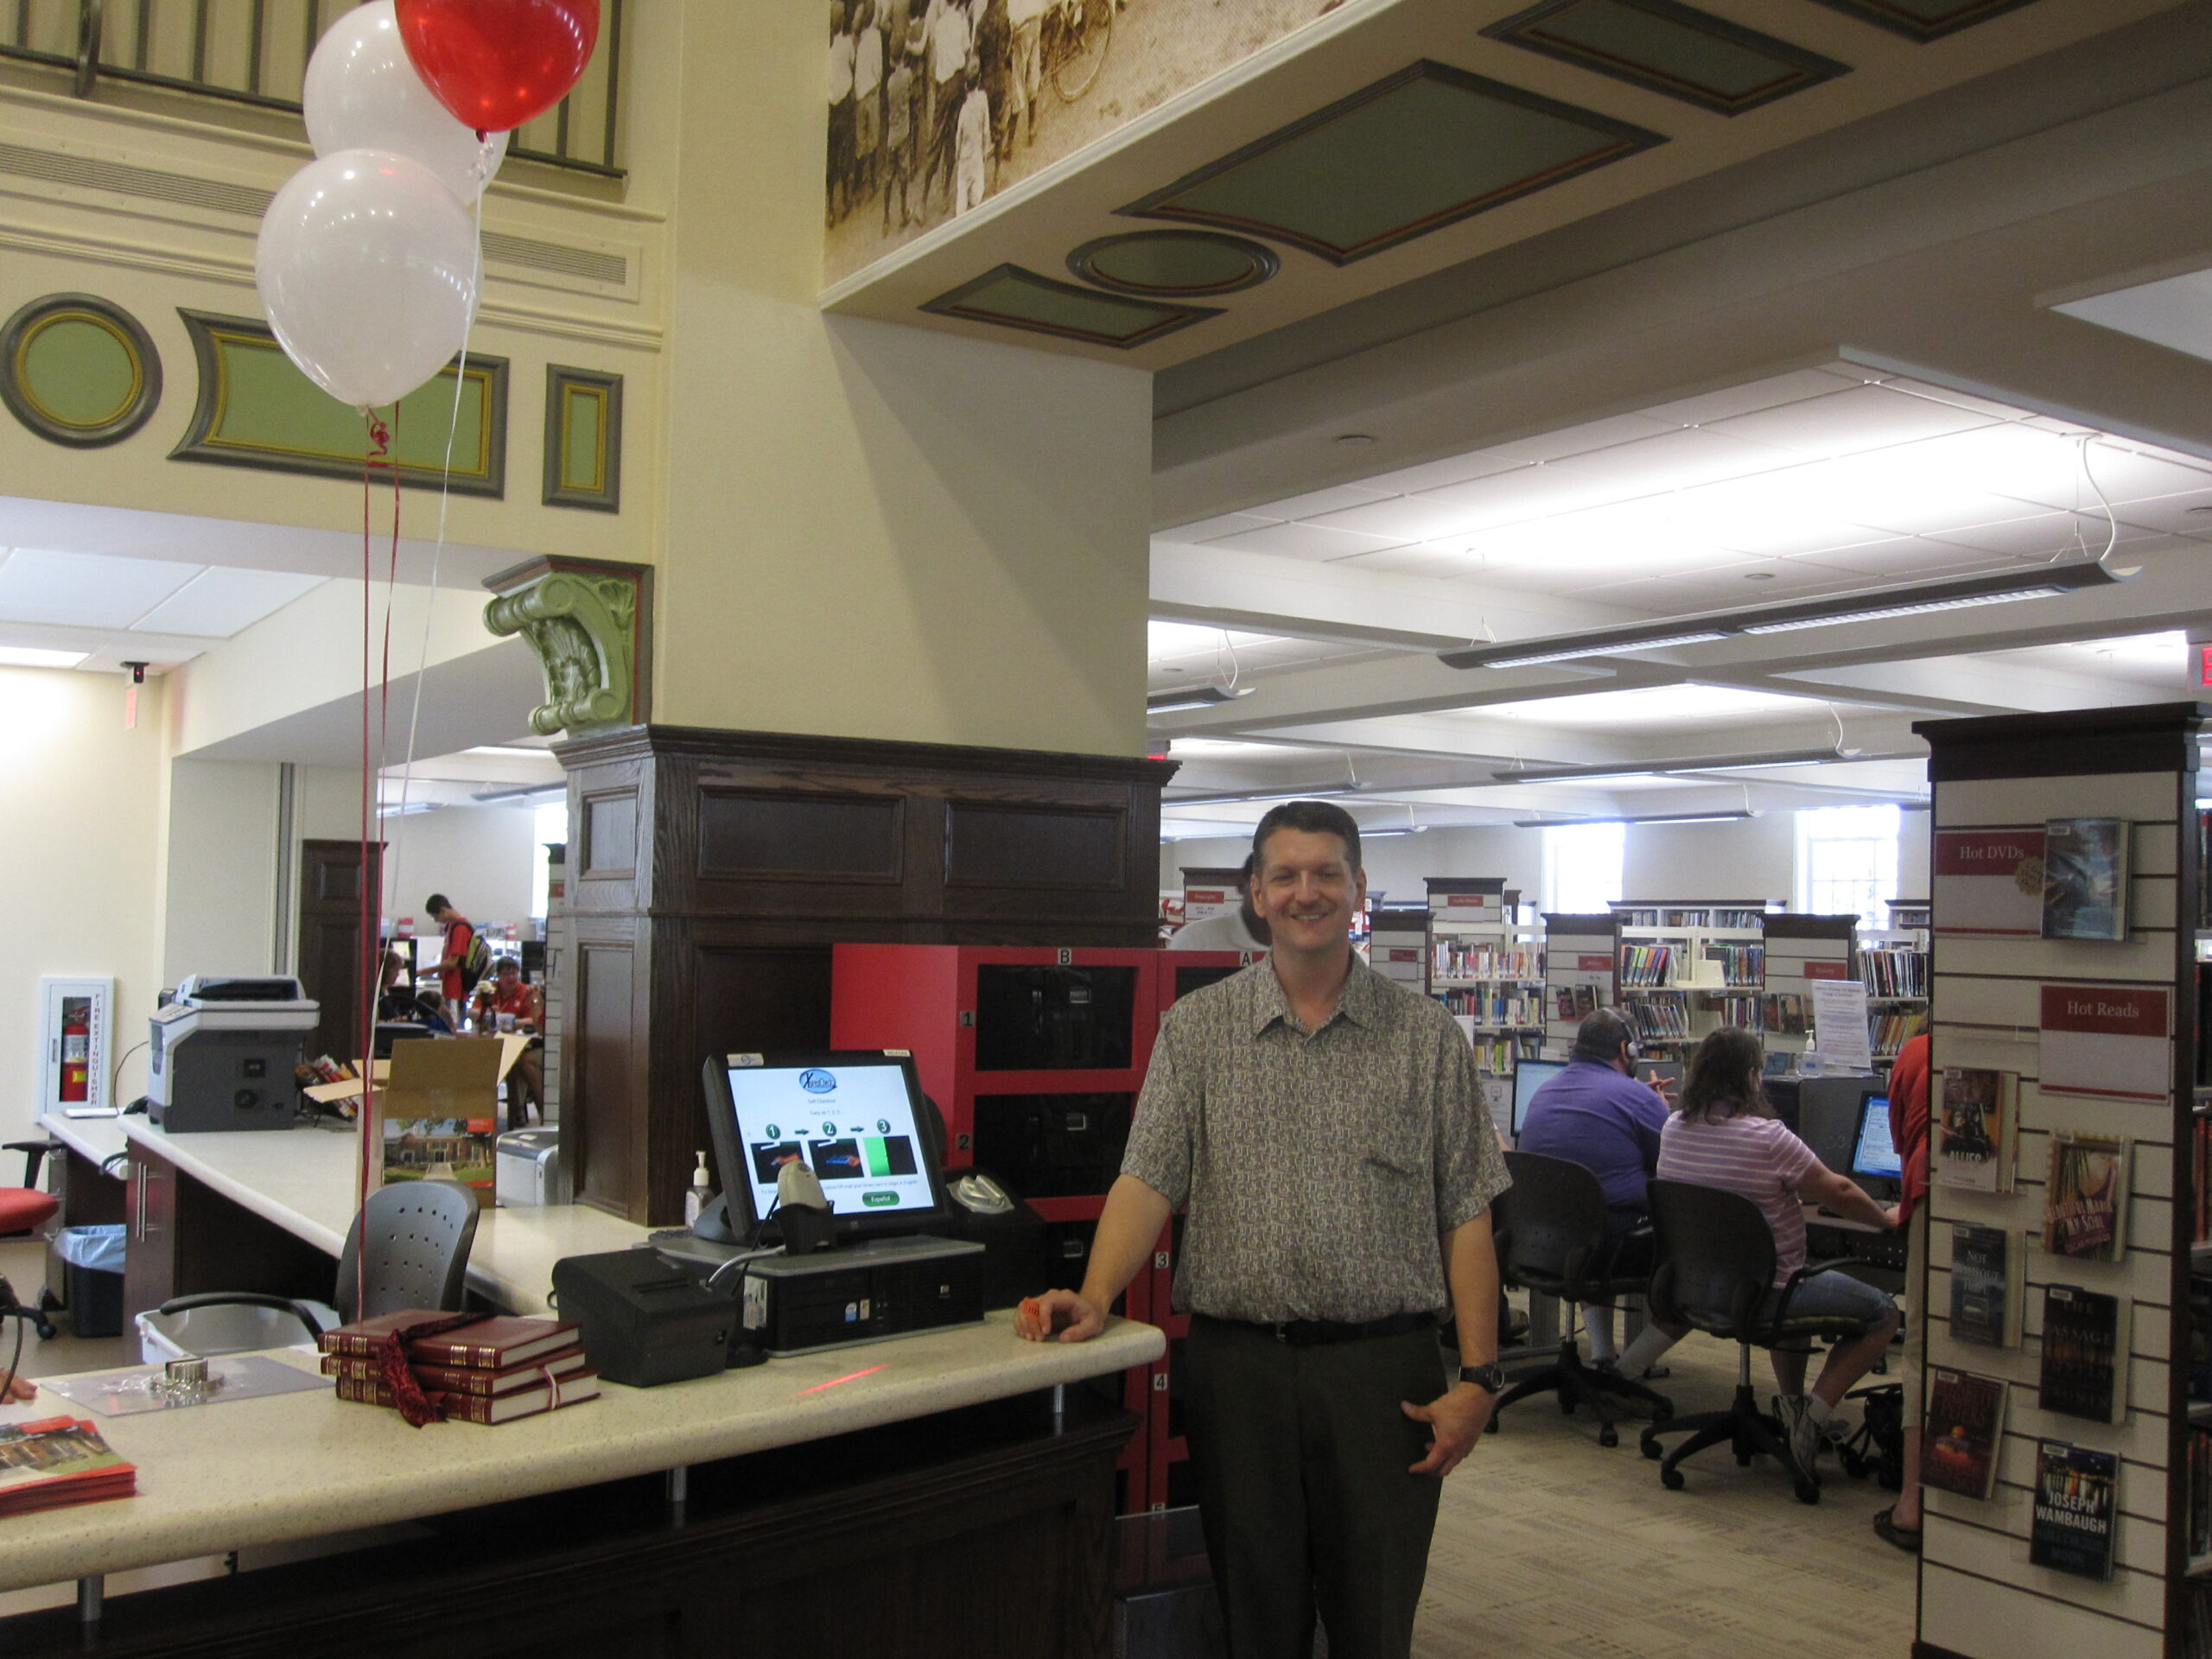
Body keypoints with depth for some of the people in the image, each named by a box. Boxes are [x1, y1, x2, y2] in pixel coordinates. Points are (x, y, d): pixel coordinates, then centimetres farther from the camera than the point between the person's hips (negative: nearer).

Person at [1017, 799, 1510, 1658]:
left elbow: (1467, 1217, 2)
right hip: (1237, 1364, 0)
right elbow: (1149, 1179, -3)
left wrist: (1478, 1377, -4)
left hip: (1384, 1369, 0)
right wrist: (1093, 1298, -19)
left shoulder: (1426, 1035, 3)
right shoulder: (1198, 1026, 4)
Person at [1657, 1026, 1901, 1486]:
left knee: (1797, 1286, 36)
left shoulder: (1673, 1129, -2)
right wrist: (1886, 1220, 9)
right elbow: (1839, 1193, -10)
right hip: (1761, 1295, -8)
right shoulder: (1768, 1138, -22)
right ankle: (1813, 1413, -3)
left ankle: (1791, 1401, 34)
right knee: (1883, 1314, 7)